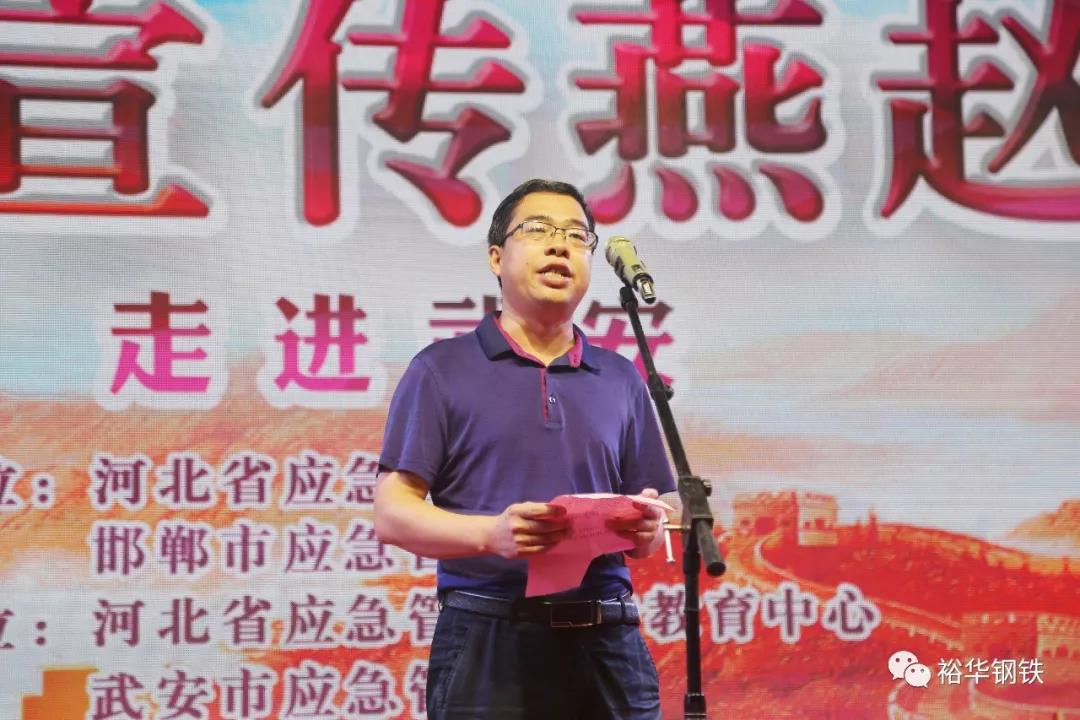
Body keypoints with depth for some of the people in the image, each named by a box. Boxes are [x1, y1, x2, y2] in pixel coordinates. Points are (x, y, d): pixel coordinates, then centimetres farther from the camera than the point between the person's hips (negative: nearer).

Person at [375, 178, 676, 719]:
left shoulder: (621, 380, 17)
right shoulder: (442, 369, 5)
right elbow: (392, 514, -2)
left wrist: (645, 529, -6)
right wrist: (491, 534, -18)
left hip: (606, 641, 3)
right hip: (489, 640, -3)